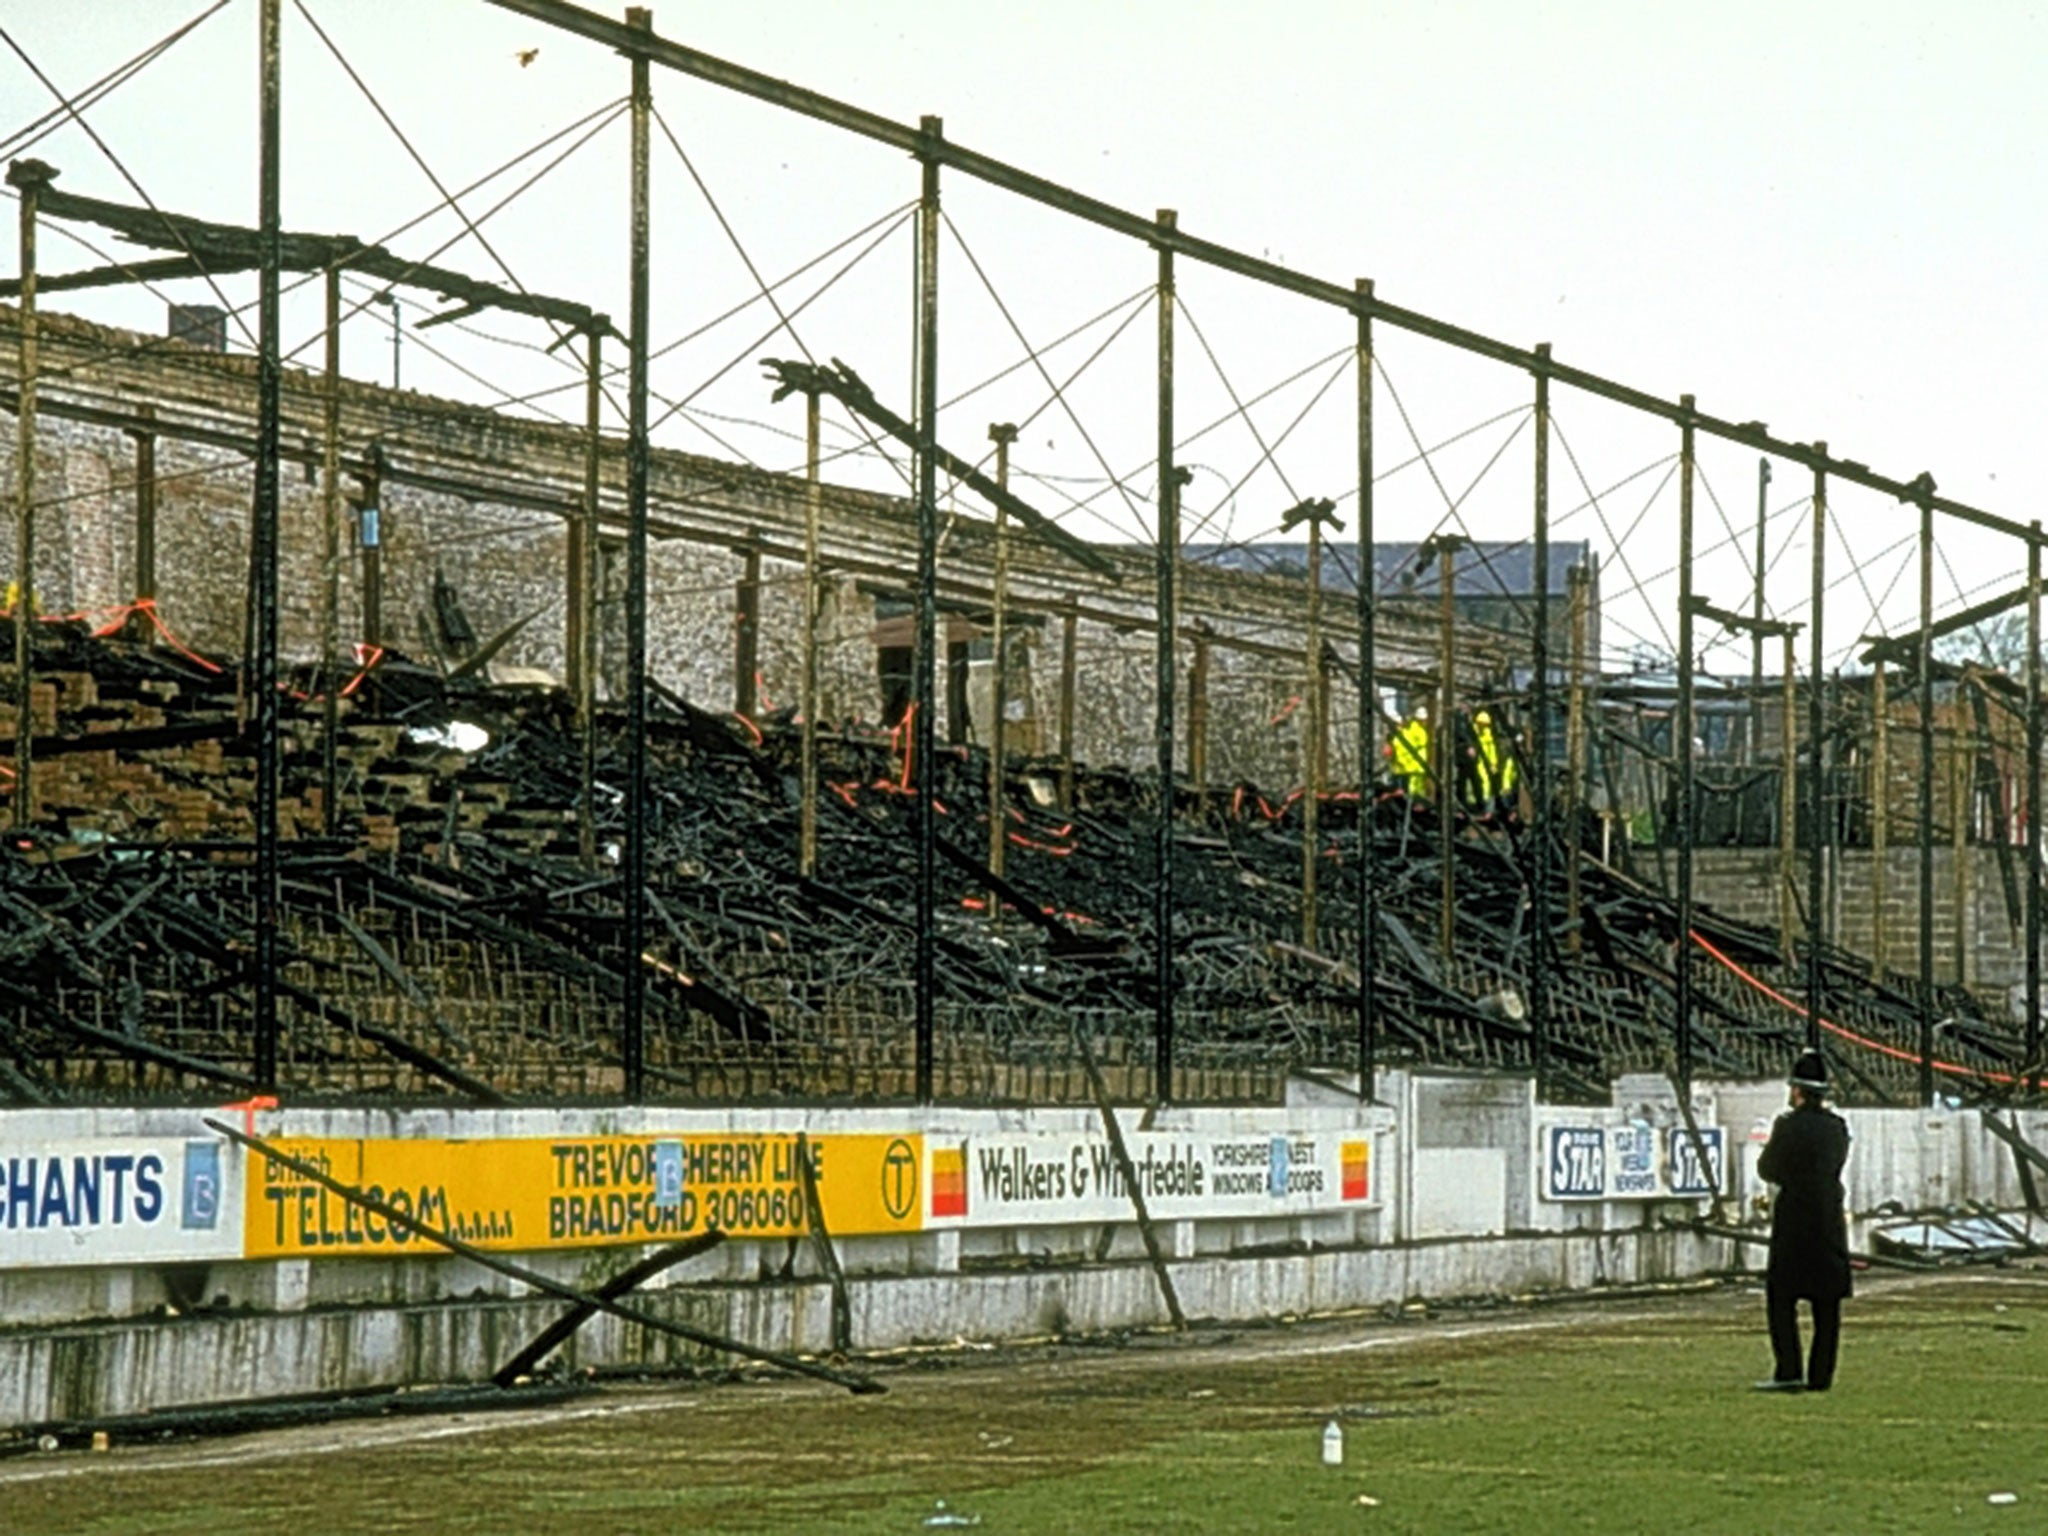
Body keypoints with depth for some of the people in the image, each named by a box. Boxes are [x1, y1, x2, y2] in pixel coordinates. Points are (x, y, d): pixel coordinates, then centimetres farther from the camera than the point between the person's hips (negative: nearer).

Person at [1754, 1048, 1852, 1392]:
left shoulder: (1789, 1125, -11)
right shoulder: (1837, 1127, 6)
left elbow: (1767, 1169, -2)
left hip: (1794, 1223, -5)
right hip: (1831, 1223, 5)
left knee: (1781, 1298, 0)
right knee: (1827, 1302, 8)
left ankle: (1788, 1372, -8)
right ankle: (1821, 1375, 8)